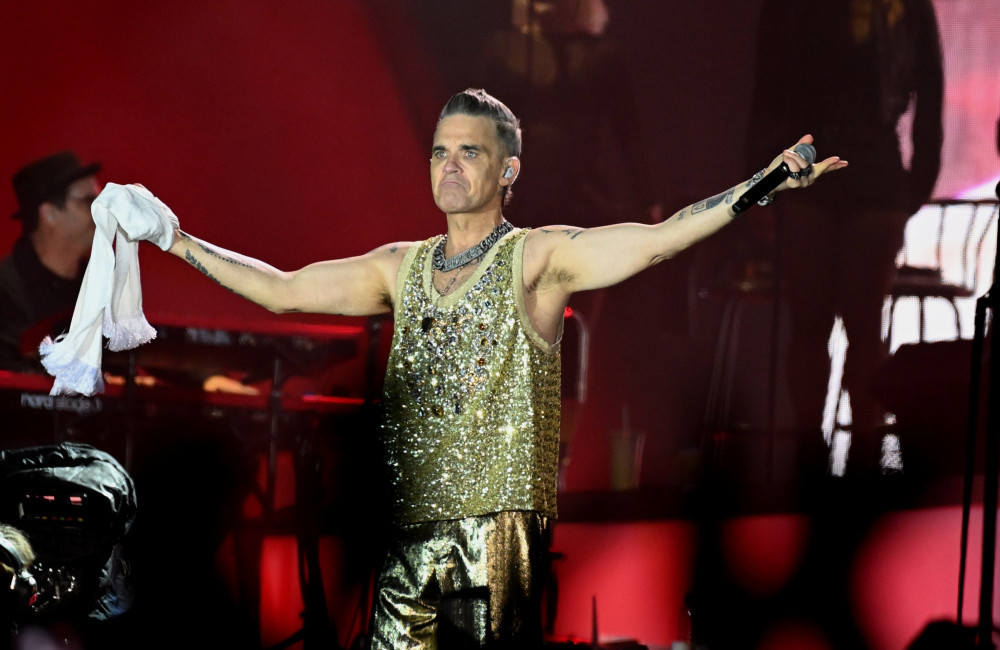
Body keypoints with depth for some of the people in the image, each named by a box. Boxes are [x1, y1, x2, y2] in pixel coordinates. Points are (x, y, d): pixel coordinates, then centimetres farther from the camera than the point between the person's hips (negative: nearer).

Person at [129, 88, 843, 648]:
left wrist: (761, 185, -26)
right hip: (410, 526, 5)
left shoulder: (537, 259, -1)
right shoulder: (401, 268, 15)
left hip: (497, 527, -5)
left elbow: (656, 240, -14)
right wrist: (175, 241, 21)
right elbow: (281, 290, 22)